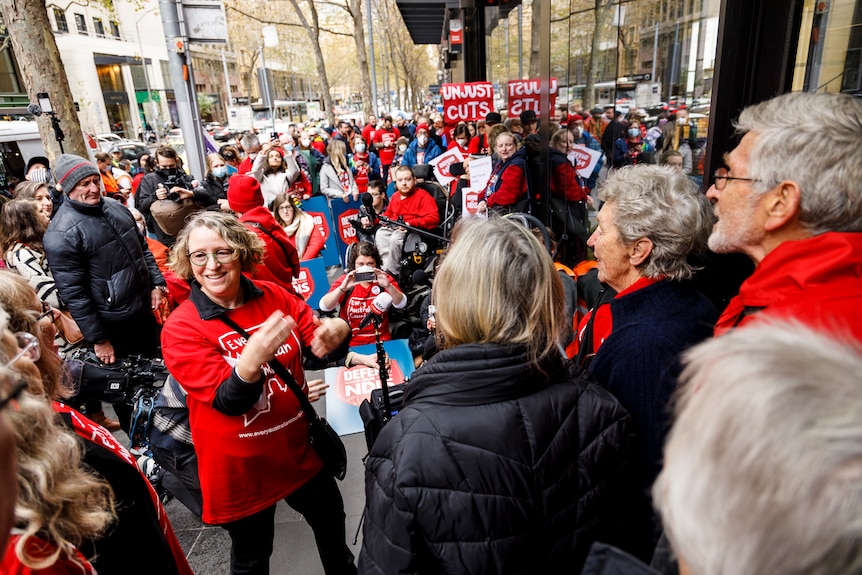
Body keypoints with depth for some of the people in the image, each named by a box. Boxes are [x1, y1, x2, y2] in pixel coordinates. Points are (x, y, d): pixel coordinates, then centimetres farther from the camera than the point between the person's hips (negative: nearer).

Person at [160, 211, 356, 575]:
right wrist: (253, 359, -45)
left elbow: (317, 342, -4)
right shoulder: (180, 329, -17)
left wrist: (335, 331, -28)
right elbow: (229, 401, -23)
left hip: (300, 448, 4)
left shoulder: (273, 297, -7)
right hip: (242, 467, -4)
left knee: (331, 522, 25)